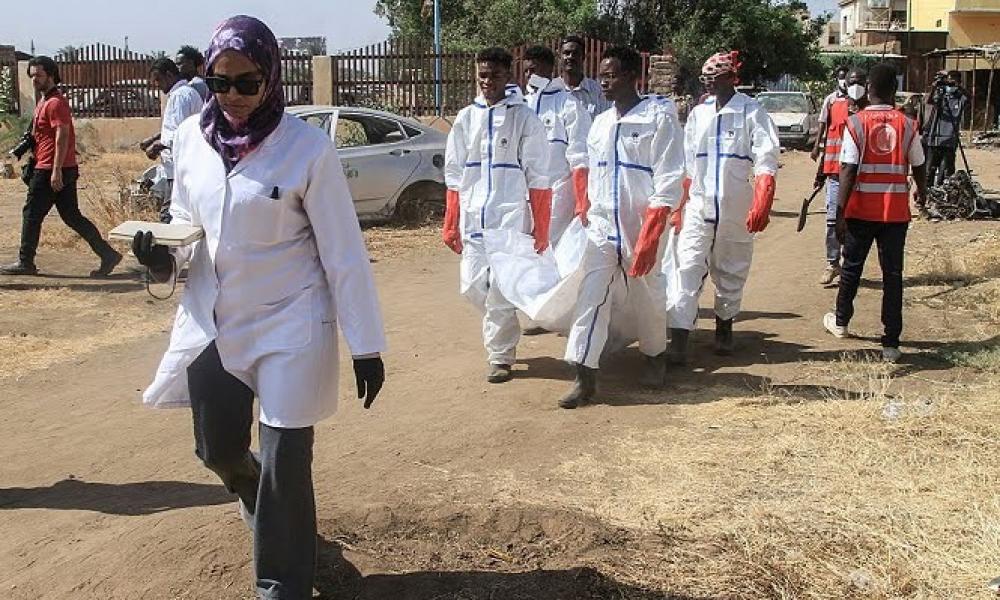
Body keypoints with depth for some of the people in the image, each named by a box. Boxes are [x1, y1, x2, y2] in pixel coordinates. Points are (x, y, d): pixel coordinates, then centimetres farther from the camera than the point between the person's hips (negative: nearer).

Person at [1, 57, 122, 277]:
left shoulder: (55, 103, -13)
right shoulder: (44, 102, 19)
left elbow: (62, 137, -20)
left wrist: (56, 171, -23)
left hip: (50, 170, -10)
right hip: (66, 169, 10)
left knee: (32, 214, 1)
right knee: (72, 216, 7)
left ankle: (25, 262, 12)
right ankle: (108, 255, 3)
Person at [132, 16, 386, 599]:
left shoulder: (308, 148, -15)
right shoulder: (192, 137, -2)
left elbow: (344, 253, -11)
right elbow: (185, 221, 11)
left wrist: (367, 346, -10)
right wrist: (163, 255, -12)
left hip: (290, 324, -5)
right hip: (212, 321, 5)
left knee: (284, 464, -2)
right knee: (218, 450, 17)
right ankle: (269, 507, 51)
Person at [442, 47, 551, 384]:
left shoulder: (524, 118, -2)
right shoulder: (465, 119, 9)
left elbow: (538, 178, -3)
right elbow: (454, 175, 13)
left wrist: (541, 229, -6)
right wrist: (450, 225, 10)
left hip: (511, 217, -4)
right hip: (473, 218, 4)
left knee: (500, 288, -6)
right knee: (473, 286, 5)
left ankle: (501, 356, 9)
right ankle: (501, 329, 34)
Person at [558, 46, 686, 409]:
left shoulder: (659, 119, -9)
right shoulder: (600, 123, 10)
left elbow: (668, 181, -13)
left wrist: (649, 238, -19)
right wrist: (584, 212, 15)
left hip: (640, 228, -5)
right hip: (601, 228, 5)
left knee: (647, 298, 11)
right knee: (591, 297, -4)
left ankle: (654, 358, 35)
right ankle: (585, 379, -3)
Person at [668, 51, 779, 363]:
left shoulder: (751, 112, -5)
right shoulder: (698, 113, 8)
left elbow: (766, 161, -10)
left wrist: (762, 204, -21)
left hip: (737, 208, -2)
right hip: (699, 205, 2)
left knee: (731, 271, 12)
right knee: (688, 267, -9)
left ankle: (724, 327, 31)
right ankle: (679, 337, -13)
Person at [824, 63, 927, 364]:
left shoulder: (856, 123, -8)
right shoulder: (907, 125, -2)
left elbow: (848, 172, -13)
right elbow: (918, 167, 9)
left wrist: (840, 213, -10)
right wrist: (922, 190, 31)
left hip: (861, 210, -1)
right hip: (896, 212, 1)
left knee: (852, 266, 18)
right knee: (892, 274, 5)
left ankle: (840, 321, 37)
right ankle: (891, 343, 3)